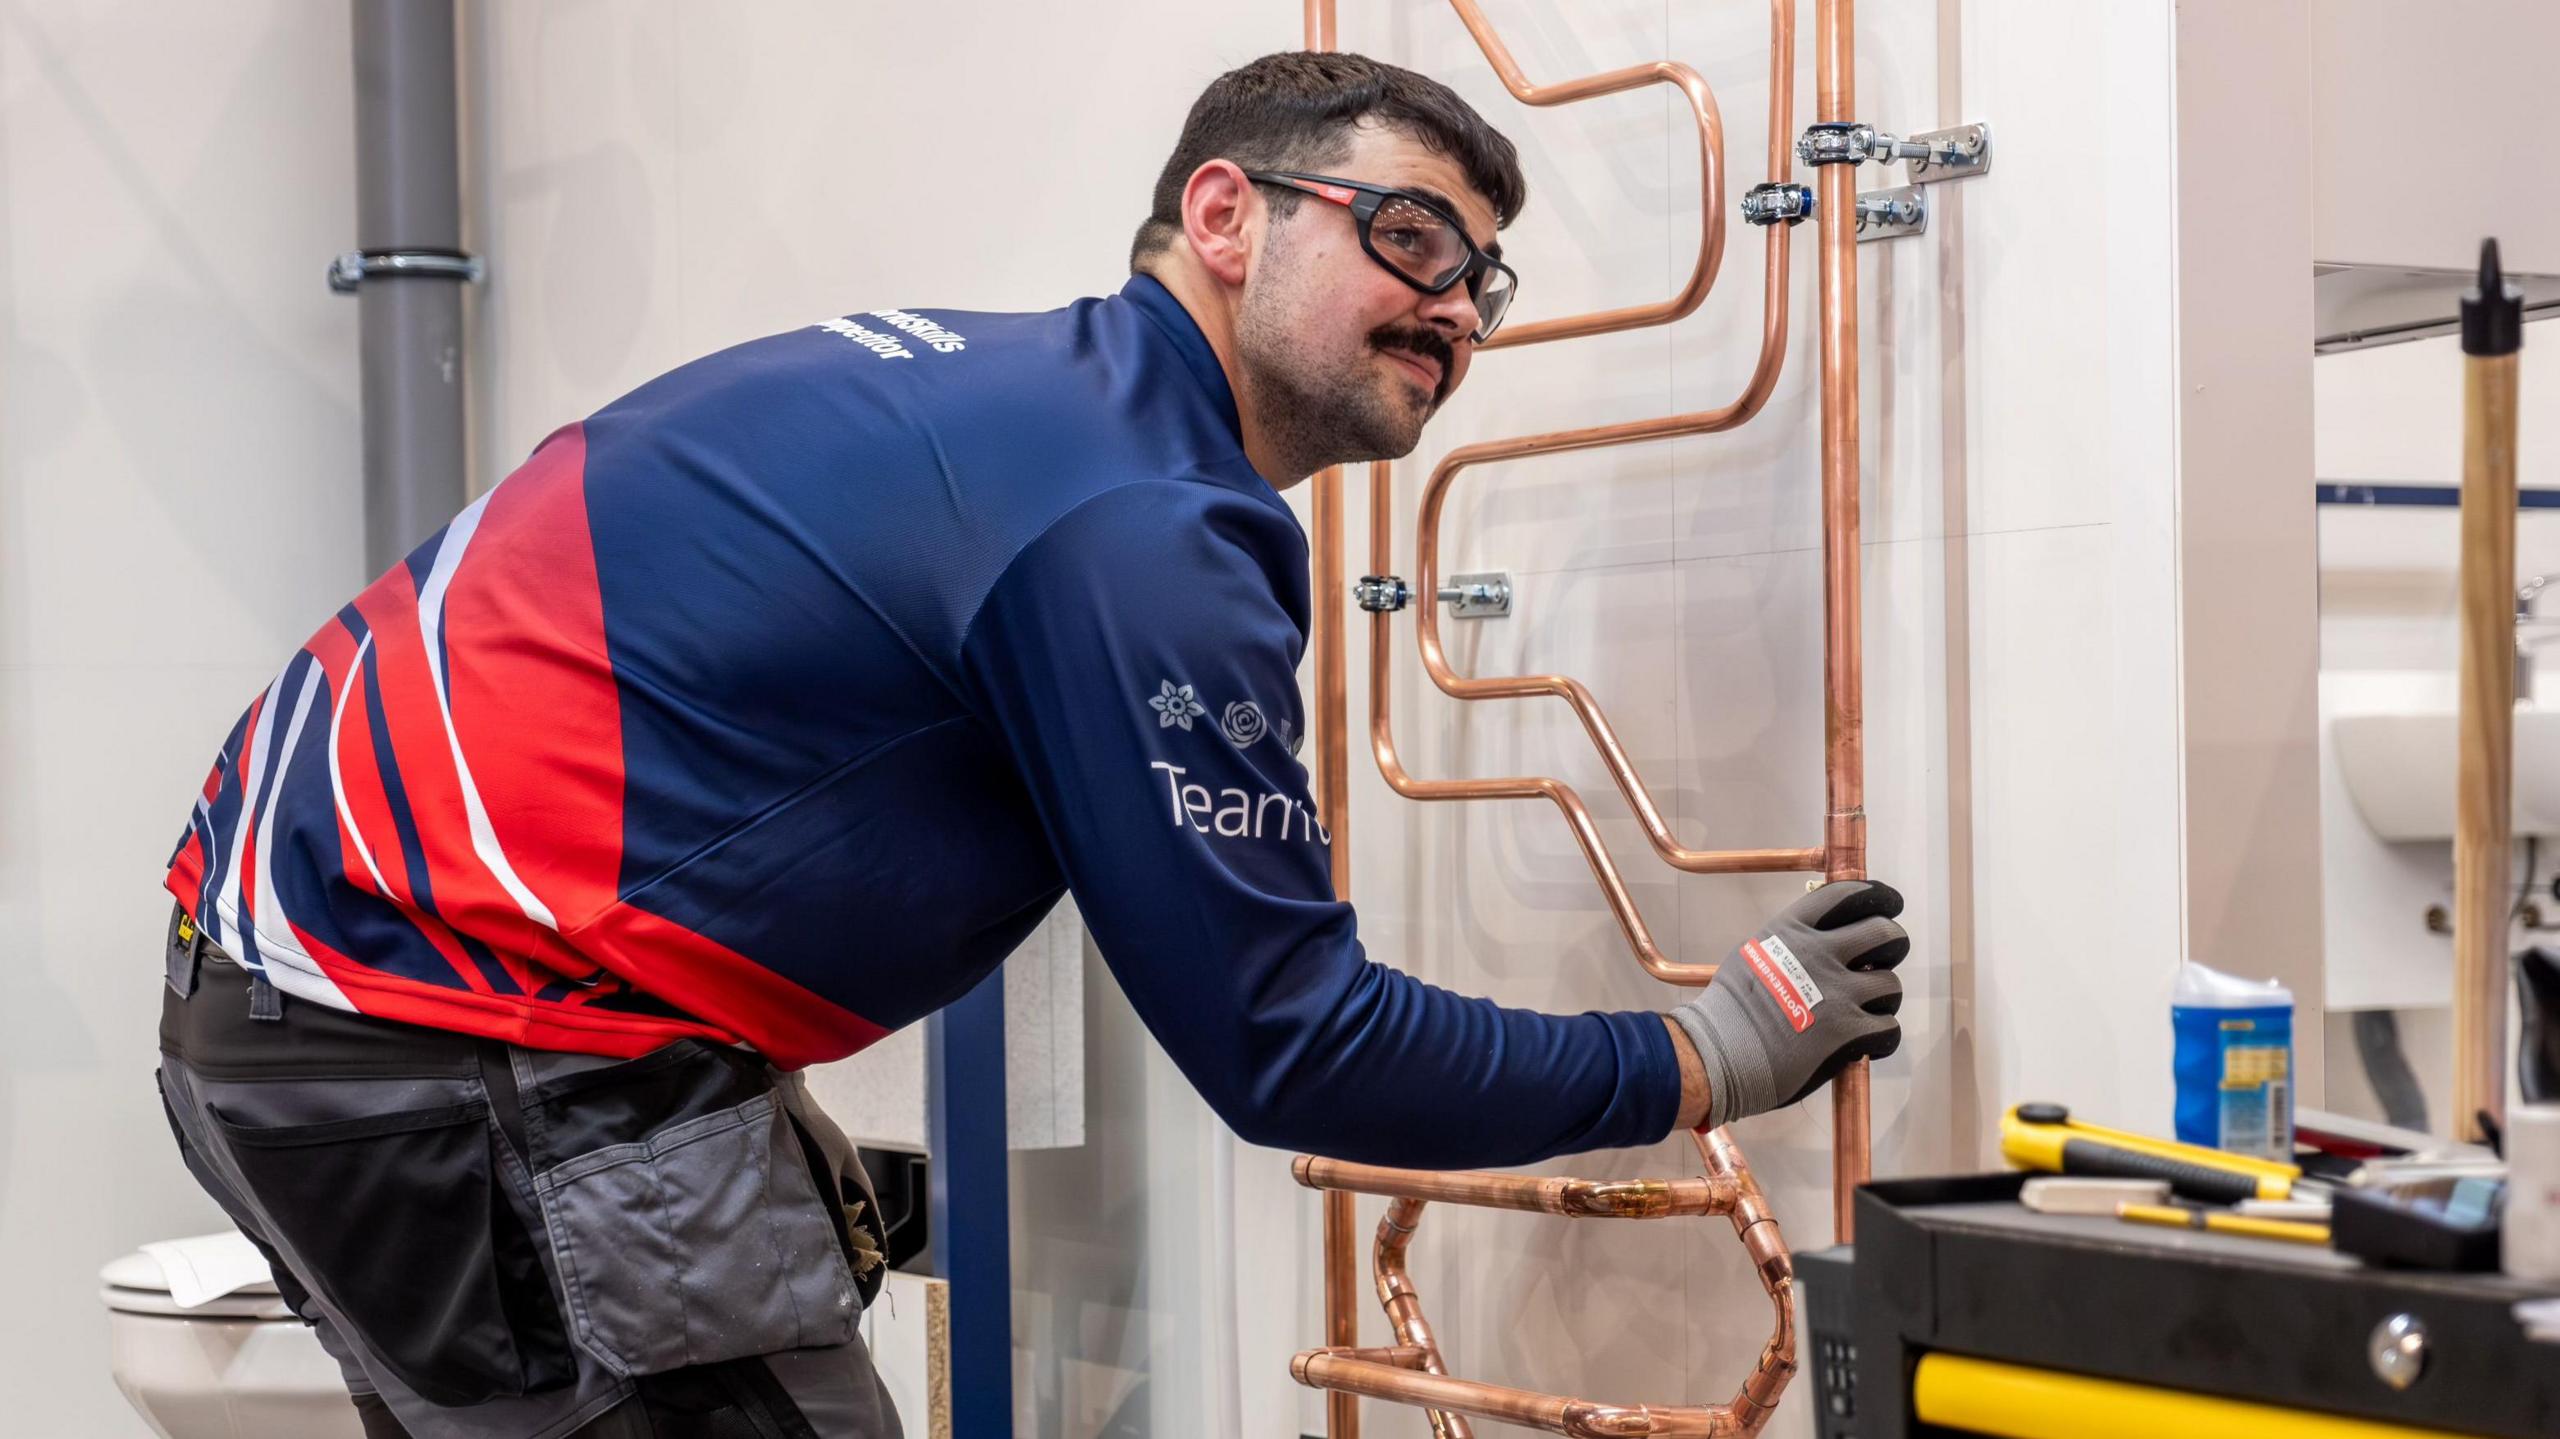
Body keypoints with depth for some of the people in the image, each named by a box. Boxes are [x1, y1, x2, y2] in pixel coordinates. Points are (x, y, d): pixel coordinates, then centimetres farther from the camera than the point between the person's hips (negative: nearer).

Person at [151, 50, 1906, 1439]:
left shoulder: (969, 390, 13)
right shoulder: (1134, 531, -16)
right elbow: (1290, 1051, -13)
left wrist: (773, 1129, 18)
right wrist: (1718, 1055, -2)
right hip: (467, 1037, -10)